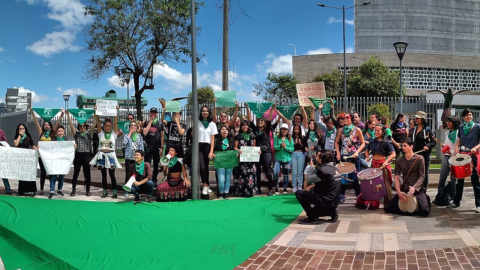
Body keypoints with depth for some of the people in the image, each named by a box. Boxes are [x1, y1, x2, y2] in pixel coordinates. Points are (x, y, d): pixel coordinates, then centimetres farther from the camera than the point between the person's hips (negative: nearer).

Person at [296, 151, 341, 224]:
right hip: (333, 202, 9)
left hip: (326, 202, -9)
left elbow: (308, 179, -8)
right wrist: (312, 186, 16)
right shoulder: (334, 169, 9)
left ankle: (312, 218, -5)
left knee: (299, 193, -9)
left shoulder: (323, 170, -20)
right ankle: (332, 212, 14)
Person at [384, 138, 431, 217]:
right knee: (387, 208, -8)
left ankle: (426, 199, 13)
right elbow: (397, 178, 0)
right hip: (404, 189, 3)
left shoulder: (419, 159, -4)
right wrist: (399, 192, -15)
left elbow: (422, 176, -8)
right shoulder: (399, 161, 4)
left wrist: (414, 187, -24)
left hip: (417, 189, -3)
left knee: (425, 211, -24)